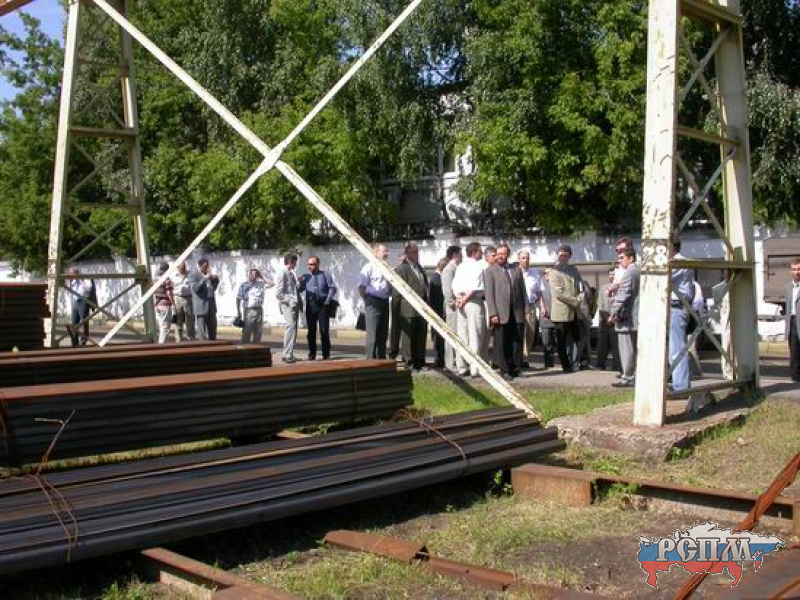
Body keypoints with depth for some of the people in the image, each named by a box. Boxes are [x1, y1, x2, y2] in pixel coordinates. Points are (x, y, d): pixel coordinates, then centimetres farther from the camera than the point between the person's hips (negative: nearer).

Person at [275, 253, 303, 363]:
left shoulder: (291, 274, 19)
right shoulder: (283, 274, -8)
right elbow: (278, 293, -13)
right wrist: (290, 300, -19)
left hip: (295, 305, 9)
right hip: (288, 305, -9)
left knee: (293, 328, 11)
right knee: (291, 327, -18)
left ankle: (287, 354, 19)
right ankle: (287, 355, -19)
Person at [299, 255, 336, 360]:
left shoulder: (325, 275, 6)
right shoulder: (305, 276, 12)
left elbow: (332, 288, 1)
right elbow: (299, 289, 5)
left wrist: (327, 301, -7)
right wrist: (298, 282, -15)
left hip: (322, 305, -2)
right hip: (310, 305, 3)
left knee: (324, 330, -2)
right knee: (311, 330, 6)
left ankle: (326, 354, 5)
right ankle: (312, 354, 14)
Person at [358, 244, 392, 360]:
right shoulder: (369, 267, -6)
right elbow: (361, 286, -9)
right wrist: (367, 301, -8)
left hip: (385, 302, 7)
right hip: (373, 302, -7)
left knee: (383, 333, 12)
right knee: (372, 334, -7)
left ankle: (382, 359, 20)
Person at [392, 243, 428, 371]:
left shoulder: (420, 268, 20)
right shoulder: (401, 268, -7)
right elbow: (397, 290, -10)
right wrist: (397, 307, -12)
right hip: (408, 310, -8)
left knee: (421, 337, 10)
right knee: (407, 337, -1)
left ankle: (419, 362, 17)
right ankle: (408, 363, 4)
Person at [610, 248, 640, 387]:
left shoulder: (629, 272, -14)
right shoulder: (640, 271, 15)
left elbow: (623, 295, -19)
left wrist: (614, 313, -15)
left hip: (627, 318, -10)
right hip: (638, 317, 10)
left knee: (627, 349, -6)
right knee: (636, 348, 14)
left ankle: (627, 378, -3)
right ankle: (636, 375, 20)